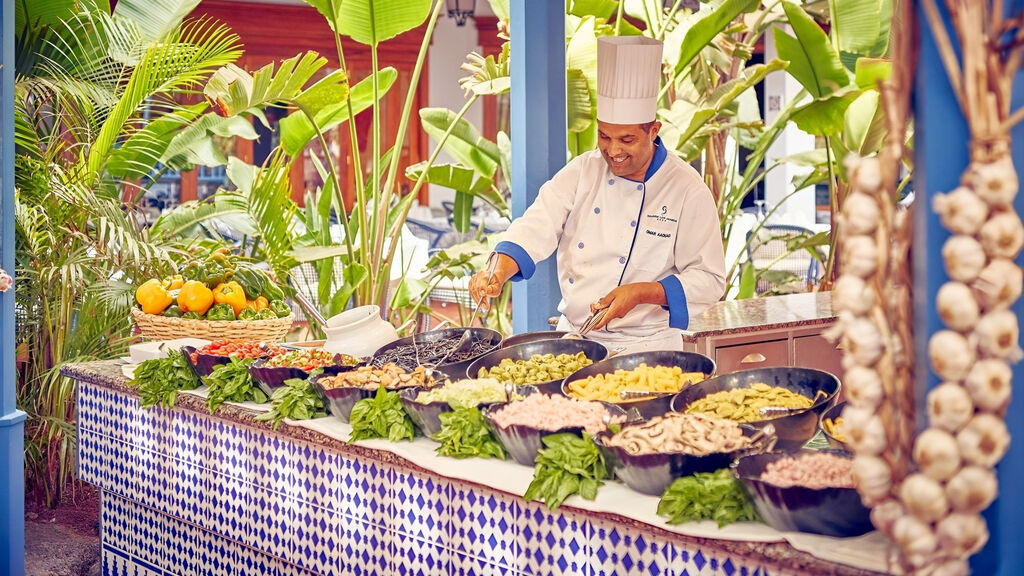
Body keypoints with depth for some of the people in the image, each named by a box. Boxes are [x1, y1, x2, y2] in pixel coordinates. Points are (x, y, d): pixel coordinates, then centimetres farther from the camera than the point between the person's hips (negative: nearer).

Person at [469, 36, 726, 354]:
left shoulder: (688, 190, -6)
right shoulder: (581, 172, 4)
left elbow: (708, 280, -5)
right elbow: (536, 229, -7)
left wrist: (642, 293, -19)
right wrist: (498, 274, -26)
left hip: (645, 350, -3)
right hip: (572, 337, 3)